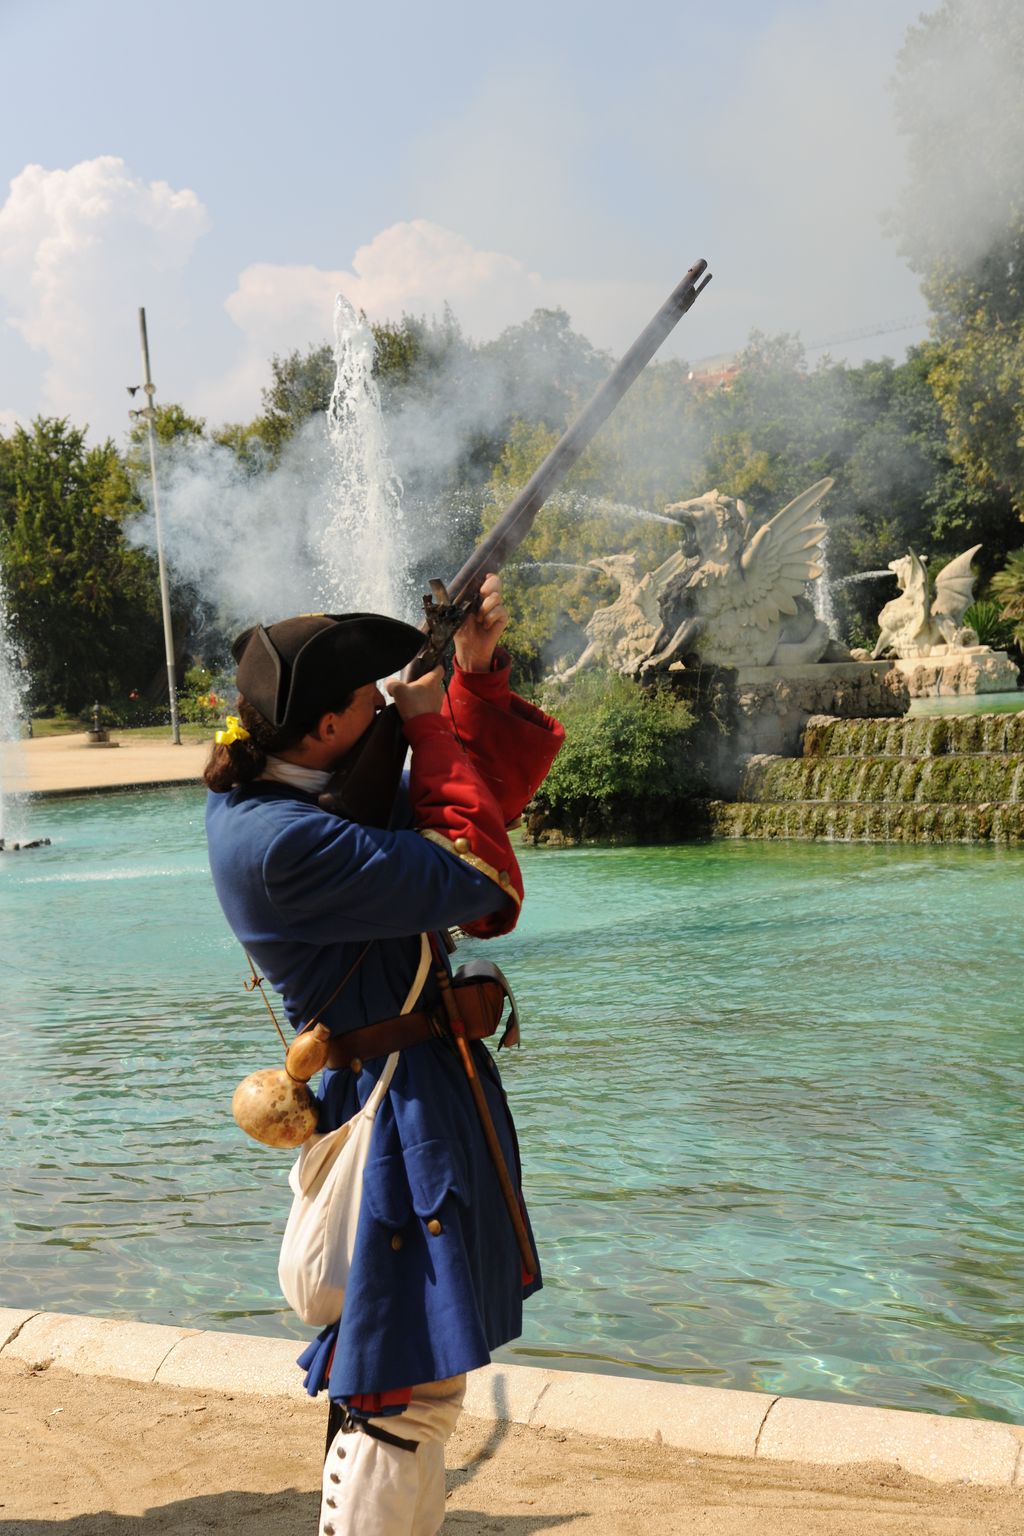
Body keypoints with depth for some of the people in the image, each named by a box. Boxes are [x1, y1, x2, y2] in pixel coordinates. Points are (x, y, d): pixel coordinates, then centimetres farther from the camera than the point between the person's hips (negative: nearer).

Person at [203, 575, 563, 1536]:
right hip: (400, 1107, -11)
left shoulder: (274, 794, 6)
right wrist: (431, 730, -13)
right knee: (404, 1394, -2)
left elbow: (485, 792, 13)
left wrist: (476, 673, -1)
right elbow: (476, 883, -23)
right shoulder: (281, 843, -26)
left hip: (429, 1089, 11)